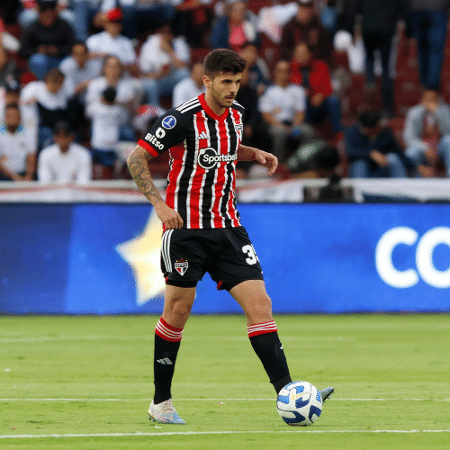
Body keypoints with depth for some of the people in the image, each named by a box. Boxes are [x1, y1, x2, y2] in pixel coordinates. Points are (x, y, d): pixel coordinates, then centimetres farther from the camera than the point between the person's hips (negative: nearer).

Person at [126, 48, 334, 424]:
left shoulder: (235, 113, 7)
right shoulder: (183, 118, -13)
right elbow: (136, 158, -9)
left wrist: (256, 154, 10)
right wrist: (159, 204, -18)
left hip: (227, 227, 5)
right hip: (186, 227, -5)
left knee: (259, 303, -7)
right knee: (178, 310, 0)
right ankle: (161, 402, 13)